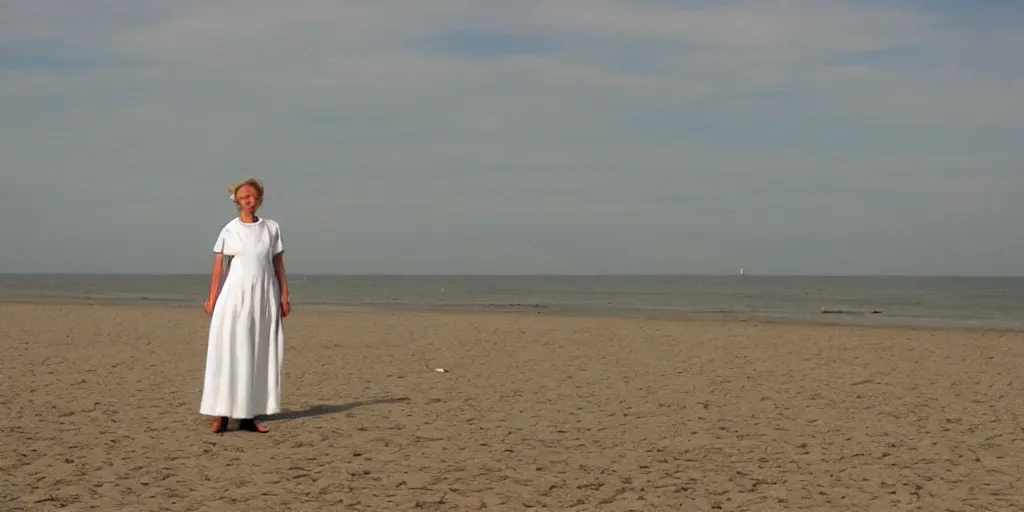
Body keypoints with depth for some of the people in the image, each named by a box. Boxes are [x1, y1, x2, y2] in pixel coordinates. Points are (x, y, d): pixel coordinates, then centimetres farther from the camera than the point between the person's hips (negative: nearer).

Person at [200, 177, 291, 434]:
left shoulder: (271, 228, 8)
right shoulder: (229, 230, 3)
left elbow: (279, 265, 9)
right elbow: (217, 266, 2)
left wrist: (284, 297, 2)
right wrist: (211, 298, -5)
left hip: (264, 297, 2)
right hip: (234, 296, -2)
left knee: (259, 354, 3)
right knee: (228, 352, -5)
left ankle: (248, 415, 7)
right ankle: (222, 414, -3)